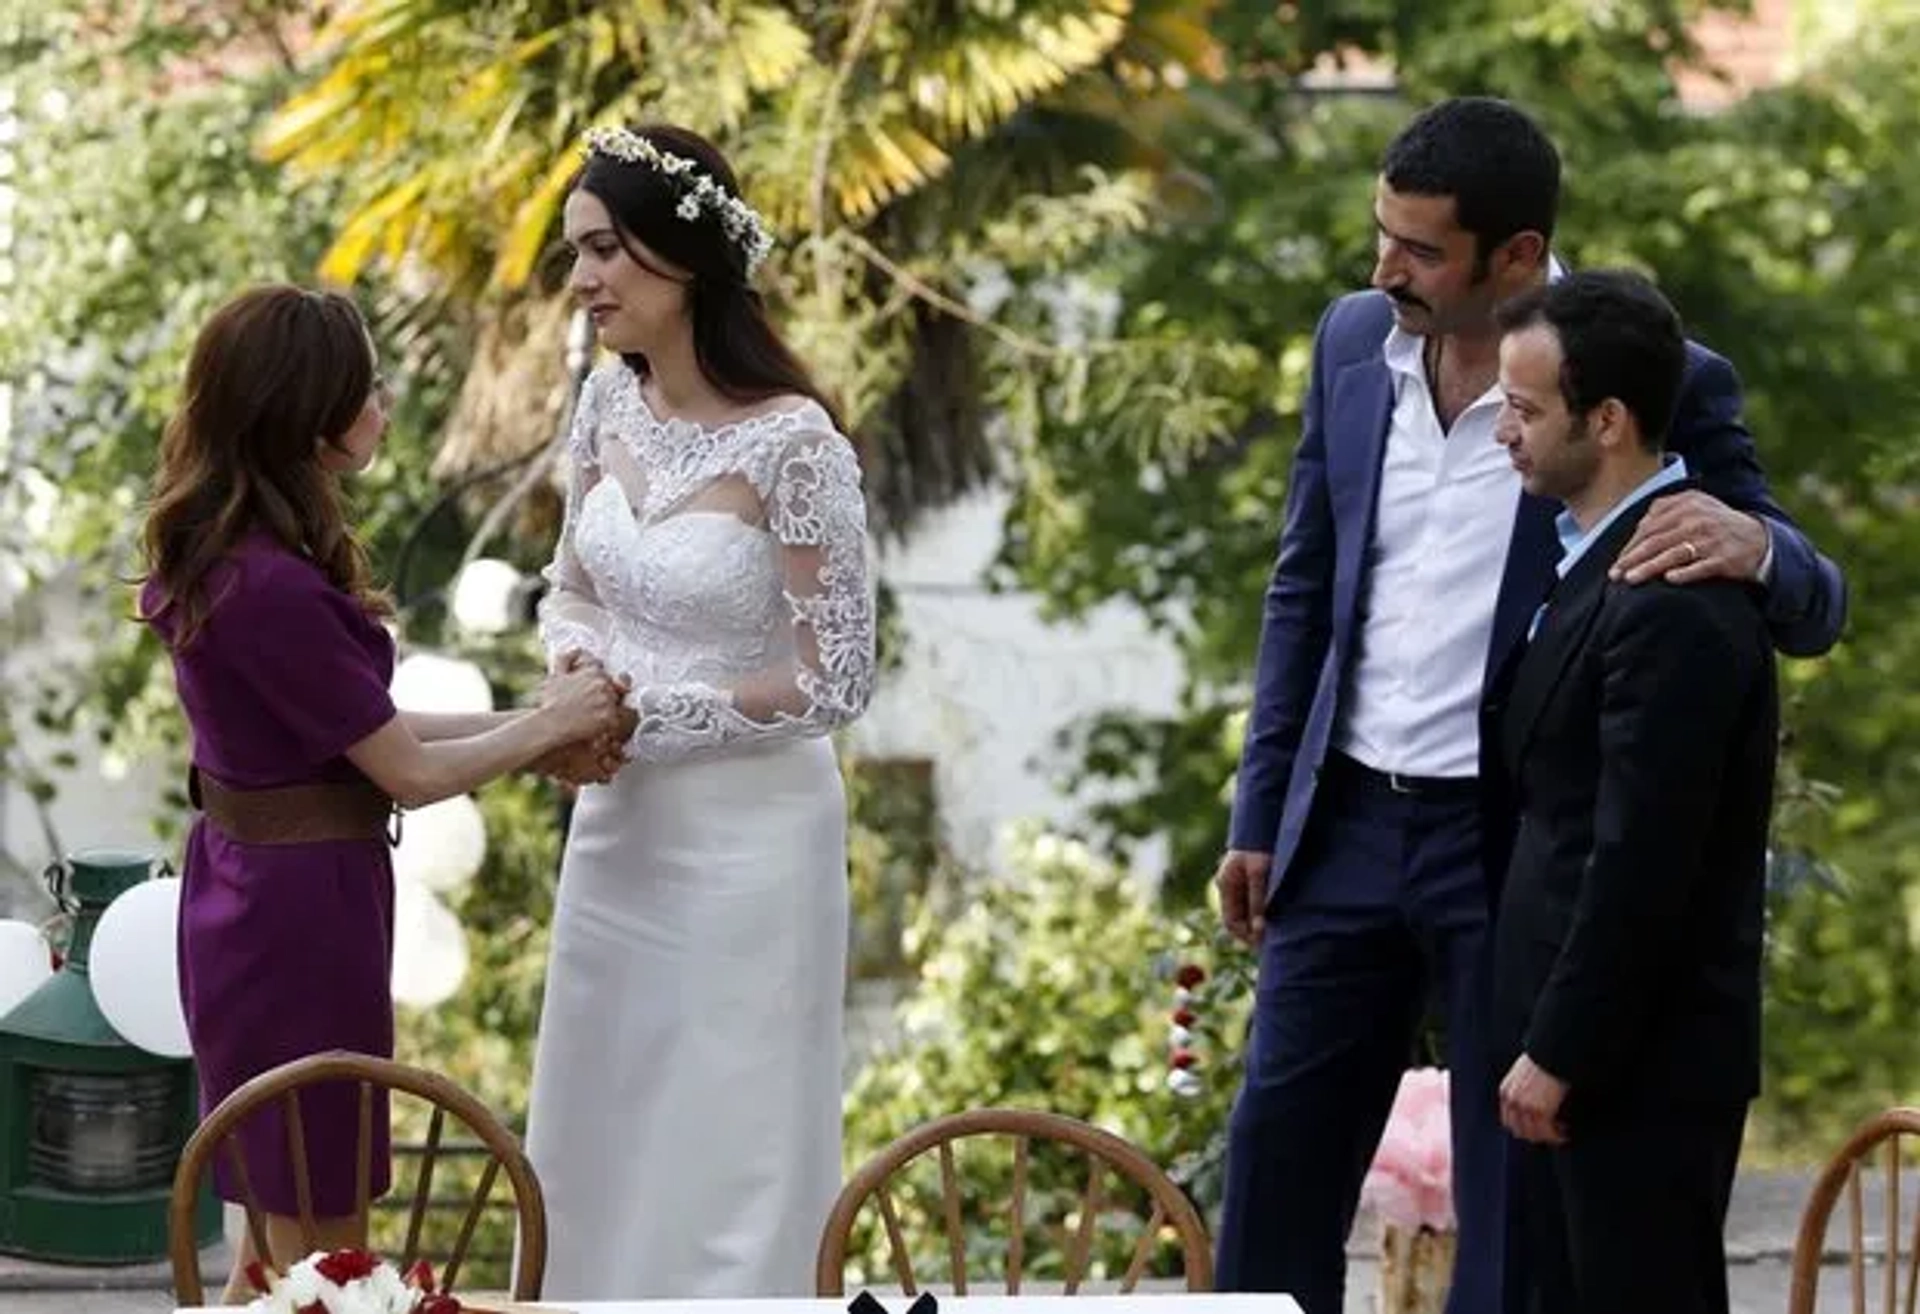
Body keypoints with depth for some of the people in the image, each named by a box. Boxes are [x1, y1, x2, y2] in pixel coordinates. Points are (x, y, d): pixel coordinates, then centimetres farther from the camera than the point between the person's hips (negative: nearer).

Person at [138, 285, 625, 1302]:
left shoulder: (215, 551, 3)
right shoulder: (273, 590, -27)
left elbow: (361, 728, 9)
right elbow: (411, 774, -17)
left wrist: (528, 725, 4)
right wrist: (550, 727, -2)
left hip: (247, 895, 10)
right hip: (302, 913, -10)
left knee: (282, 1234, 21)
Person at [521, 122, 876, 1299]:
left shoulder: (791, 444, -21)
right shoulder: (611, 401, 0)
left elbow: (838, 682, -17)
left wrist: (650, 716, -16)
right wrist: (580, 673, -9)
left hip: (744, 837, -7)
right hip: (620, 826, 7)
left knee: (725, 1156, 4)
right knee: (599, 1142, 15)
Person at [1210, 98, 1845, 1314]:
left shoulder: (1661, 385, -13)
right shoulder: (1355, 341, 2)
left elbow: (1813, 610, -10)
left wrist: (1752, 543, -34)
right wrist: (1261, 813, 11)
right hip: (1351, 824, 5)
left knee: (1516, 1204, 5)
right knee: (1277, 1170, 10)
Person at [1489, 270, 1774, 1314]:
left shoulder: (1673, 605, -22)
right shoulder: (1600, 551, 9)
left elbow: (1642, 864, -22)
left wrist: (1558, 1052, -16)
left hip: (1643, 1062, -10)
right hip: (1573, 1034, 10)